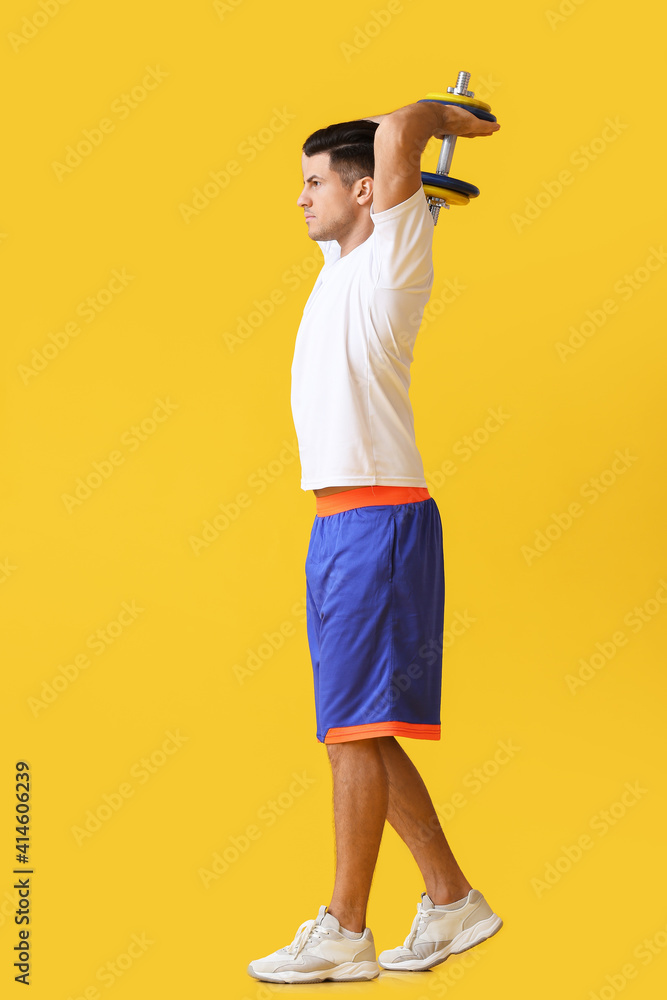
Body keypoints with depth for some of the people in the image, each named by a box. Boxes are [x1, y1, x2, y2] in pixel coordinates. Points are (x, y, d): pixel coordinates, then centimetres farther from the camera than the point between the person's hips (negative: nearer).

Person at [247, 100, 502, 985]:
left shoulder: (393, 256, -5)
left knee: (356, 729, -6)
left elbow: (398, 130, -17)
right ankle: (453, 902, 20)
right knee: (359, 733, 11)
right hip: (339, 523, 9)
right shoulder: (342, 260, 18)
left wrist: (440, 119, 2)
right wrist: (440, 128, 29)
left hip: (379, 520, -9)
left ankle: (344, 931, 1)